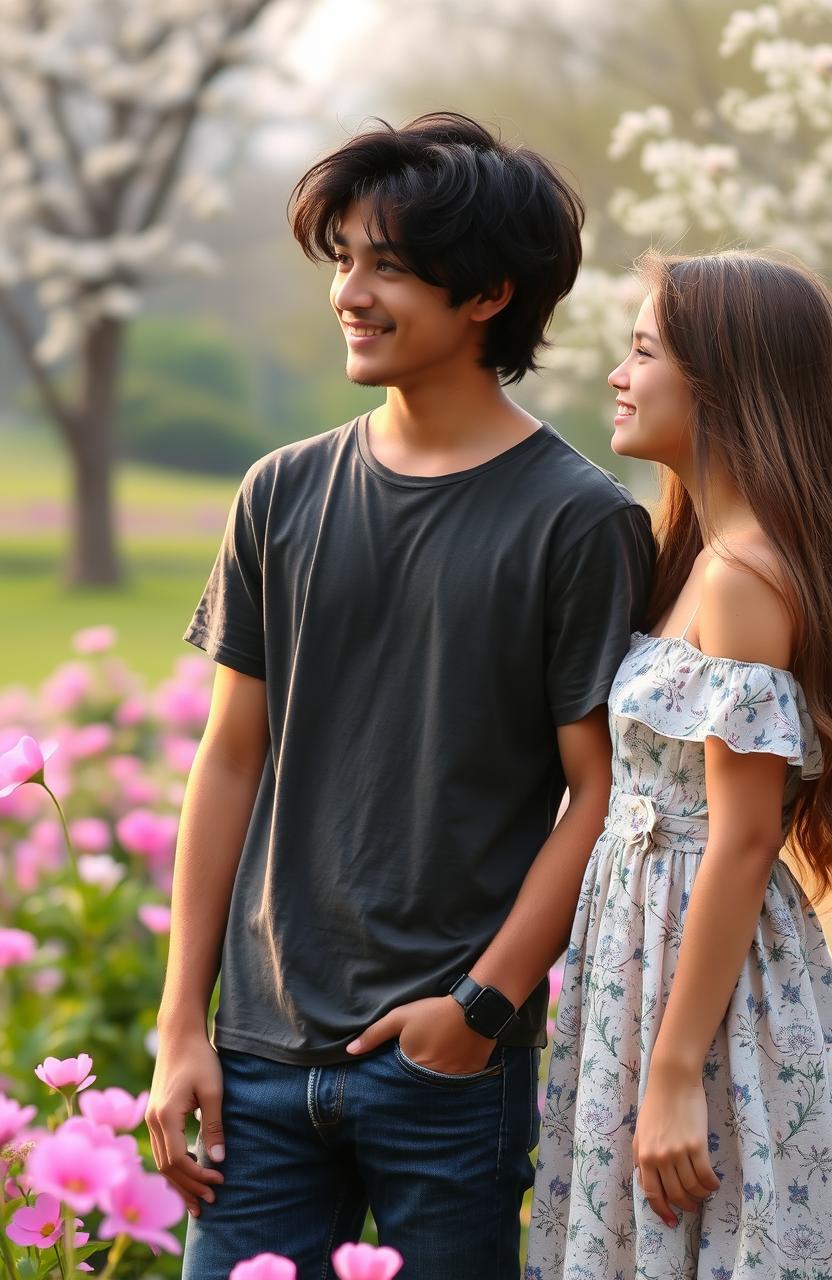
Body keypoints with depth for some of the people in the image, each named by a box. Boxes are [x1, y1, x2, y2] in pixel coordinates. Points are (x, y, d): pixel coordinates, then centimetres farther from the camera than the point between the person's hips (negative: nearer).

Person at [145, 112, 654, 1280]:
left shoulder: (580, 522, -5)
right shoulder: (285, 495, 7)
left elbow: (601, 796, -6)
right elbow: (232, 764, 9)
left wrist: (484, 1004, -13)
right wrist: (181, 1026, 6)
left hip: (452, 1062, -3)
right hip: (265, 1049, 3)